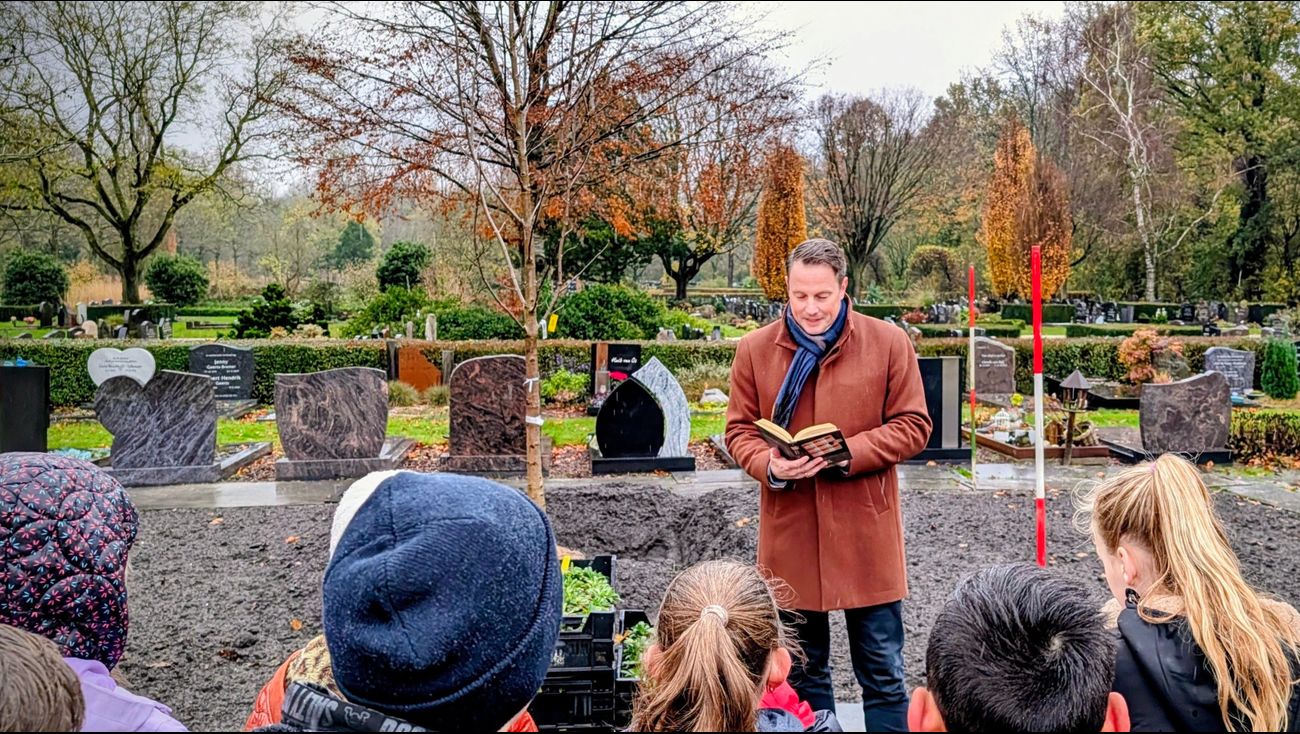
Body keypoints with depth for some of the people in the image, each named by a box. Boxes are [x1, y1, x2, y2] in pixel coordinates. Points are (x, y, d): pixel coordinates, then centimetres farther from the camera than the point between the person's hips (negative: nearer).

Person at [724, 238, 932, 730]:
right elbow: (739, 430, 6)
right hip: (789, 532, 2)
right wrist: (770, 466, -16)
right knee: (802, 671, 16)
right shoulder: (754, 349, 1)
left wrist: (849, 454, -17)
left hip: (866, 533, -1)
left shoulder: (889, 343, -3)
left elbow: (913, 425, -2)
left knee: (882, 672, 9)